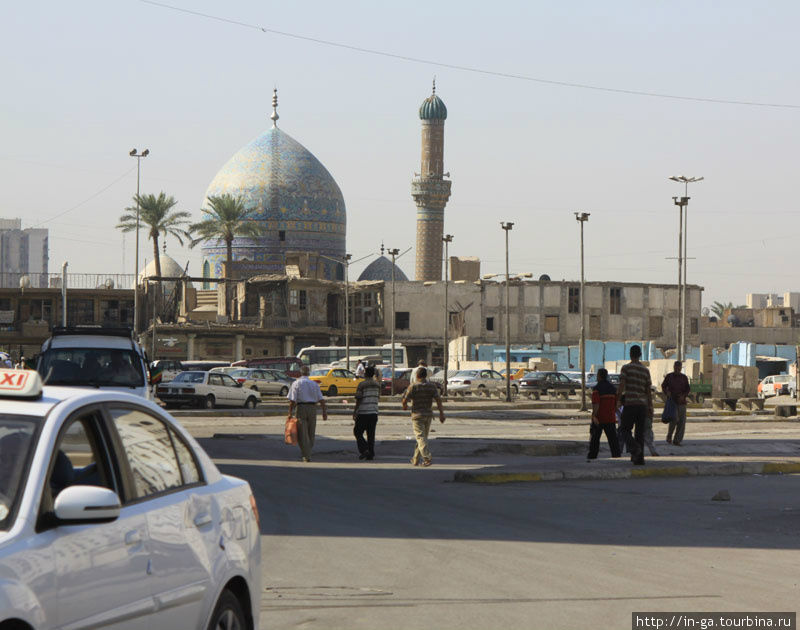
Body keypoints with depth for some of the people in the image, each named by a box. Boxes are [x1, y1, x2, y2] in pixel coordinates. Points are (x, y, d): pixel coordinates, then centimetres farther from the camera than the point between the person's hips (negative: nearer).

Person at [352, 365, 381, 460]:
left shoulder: (362, 384, -10)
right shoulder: (377, 384, 8)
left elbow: (358, 399, -11)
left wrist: (355, 411, -3)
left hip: (363, 412, -5)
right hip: (374, 412, 5)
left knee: (357, 432, 5)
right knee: (371, 434, 8)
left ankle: (364, 450, -10)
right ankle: (371, 454, 5)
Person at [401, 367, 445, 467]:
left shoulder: (413, 386, -8)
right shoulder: (432, 386, 3)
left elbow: (405, 399, -8)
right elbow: (438, 399, -6)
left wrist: (404, 405, 14)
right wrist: (441, 413, -7)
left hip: (417, 415, -5)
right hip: (428, 415, 5)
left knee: (420, 437, -8)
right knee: (423, 437, 15)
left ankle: (427, 458, -25)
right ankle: (415, 460, 24)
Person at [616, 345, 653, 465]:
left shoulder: (626, 368, -2)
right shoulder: (646, 370, 10)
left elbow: (621, 387, -10)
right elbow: (648, 391, 10)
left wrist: (617, 401, -3)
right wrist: (650, 409, 14)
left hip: (630, 403, -4)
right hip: (643, 404, 4)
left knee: (625, 430, 7)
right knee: (640, 432, 9)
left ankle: (634, 447, -20)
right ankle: (639, 458, 4)